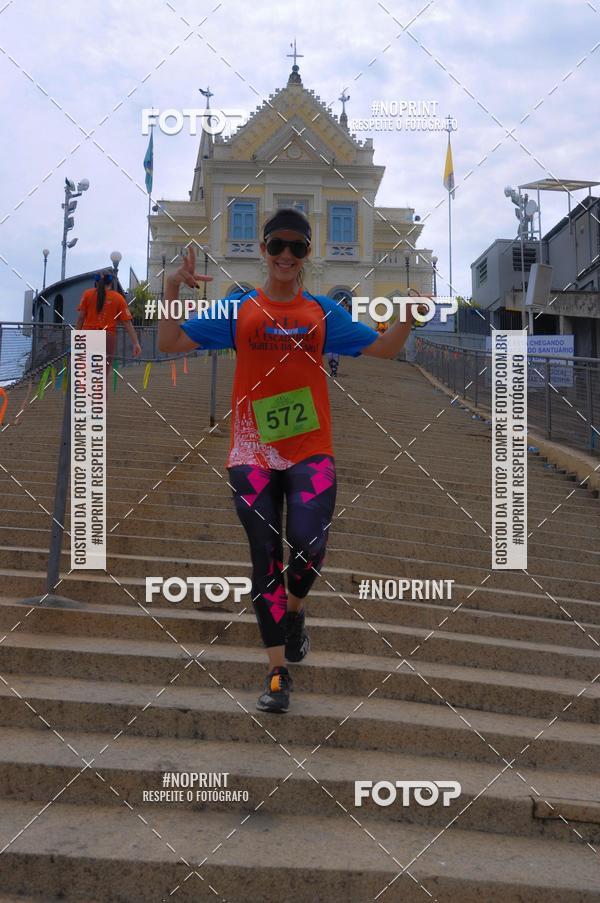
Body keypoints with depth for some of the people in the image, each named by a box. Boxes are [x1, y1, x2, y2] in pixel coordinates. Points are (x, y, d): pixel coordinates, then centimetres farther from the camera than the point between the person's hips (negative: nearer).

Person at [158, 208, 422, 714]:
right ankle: (279, 672, 13)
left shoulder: (323, 312, 8)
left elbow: (384, 349, 8)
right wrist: (173, 291, -9)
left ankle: (295, 610, 19)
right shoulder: (239, 311, 6)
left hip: (311, 452, 0)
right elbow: (171, 343, 4)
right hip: (253, 454, 0)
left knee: (309, 548, -17)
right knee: (266, 560, 2)